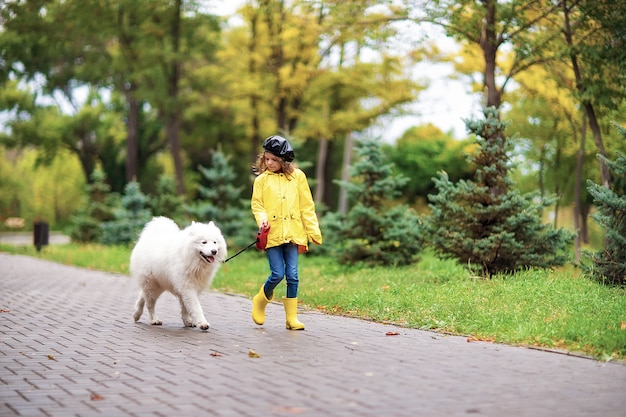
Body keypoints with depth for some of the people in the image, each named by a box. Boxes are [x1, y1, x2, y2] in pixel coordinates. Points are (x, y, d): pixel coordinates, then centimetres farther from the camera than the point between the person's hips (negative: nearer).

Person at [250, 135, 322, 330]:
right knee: (277, 274, -5)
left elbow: (307, 206, 6)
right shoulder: (262, 180, 4)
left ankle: (292, 317, 9)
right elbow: (256, 204, 7)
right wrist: (262, 218, -14)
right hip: (272, 234, -1)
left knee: (292, 275, 0)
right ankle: (260, 300, 23)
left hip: (293, 233, 1)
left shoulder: (297, 176, 4)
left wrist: (313, 231, 5)